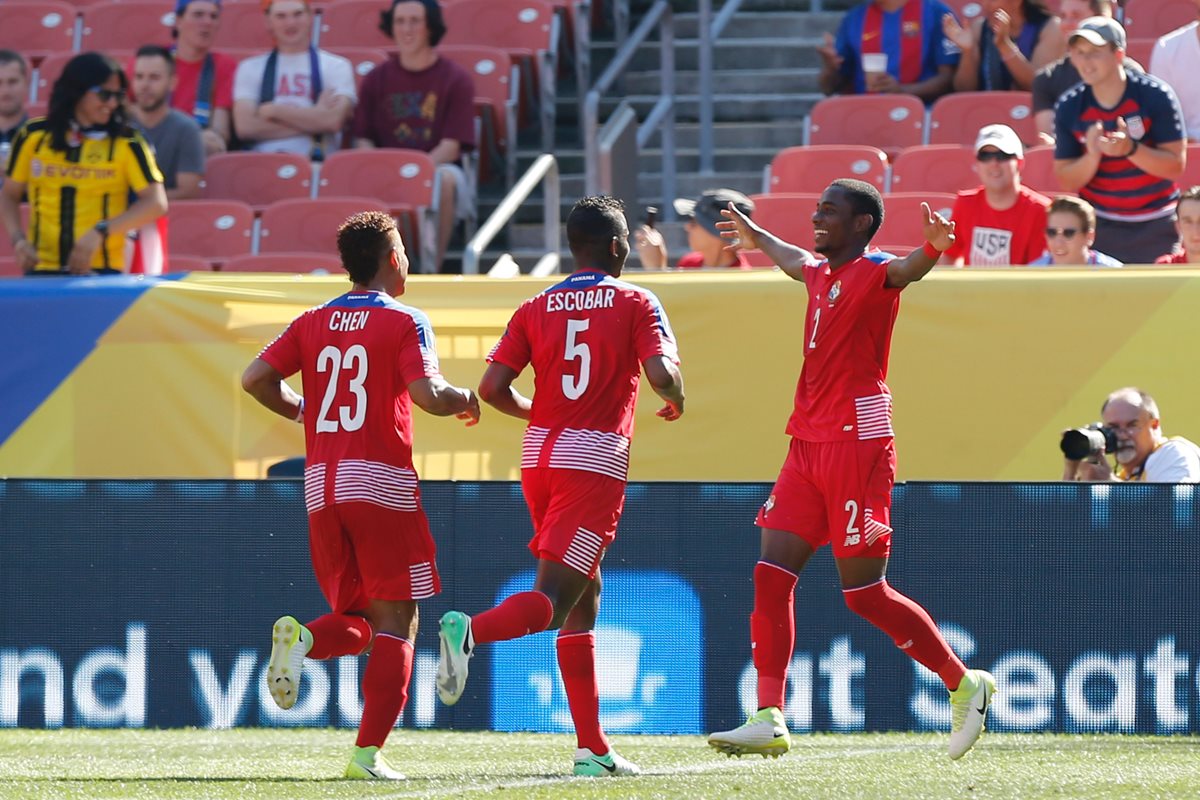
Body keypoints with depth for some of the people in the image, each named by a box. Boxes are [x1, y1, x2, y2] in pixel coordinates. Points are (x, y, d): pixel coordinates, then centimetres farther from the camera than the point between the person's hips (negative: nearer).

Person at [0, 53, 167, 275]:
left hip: (102, 273, -2)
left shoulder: (126, 142, -2)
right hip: (42, 272, 2)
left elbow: (156, 203, -9)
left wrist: (101, 232, -19)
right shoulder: (34, 136, 6)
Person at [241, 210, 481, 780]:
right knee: (396, 624, 1)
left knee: (357, 620, 15)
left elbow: (255, 379, 2)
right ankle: (368, 754, -10)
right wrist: (463, 399, 5)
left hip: (321, 486, 5)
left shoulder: (312, 323, 11)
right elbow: (427, 395, -16)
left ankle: (303, 638, -19)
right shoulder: (403, 321, -3)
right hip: (381, 482, -5)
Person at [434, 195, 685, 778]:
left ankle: (592, 747, 14)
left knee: (584, 595, 15)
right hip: (596, 459, -6)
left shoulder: (536, 309, 11)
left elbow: (492, 388, 2)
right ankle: (470, 630, -42)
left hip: (539, 455, 6)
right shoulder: (635, 303, 1)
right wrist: (676, 401, 10)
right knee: (553, 599, -11)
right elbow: (661, 374, -13)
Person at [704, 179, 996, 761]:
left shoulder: (873, 273, -9)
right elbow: (797, 262, 42)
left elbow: (906, 271, -33)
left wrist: (933, 248, -55)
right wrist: (757, 238, 60)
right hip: (808, 445, 8)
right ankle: (768, 720, -1)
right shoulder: (822, 274, 17)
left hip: (856, 443, -8)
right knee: (770, 577, -1)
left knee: (866, 595, -5)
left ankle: (965, 685, 11)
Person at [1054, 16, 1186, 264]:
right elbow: (1066, 182, 1)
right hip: (1099, 227, 2)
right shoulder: (1068, 108, -3)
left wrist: (1130, 149, -27)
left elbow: (1176, 166, -11)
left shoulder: (1155, 96, -11)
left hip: (1156, 227, -2)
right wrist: (1092, 155, -20)